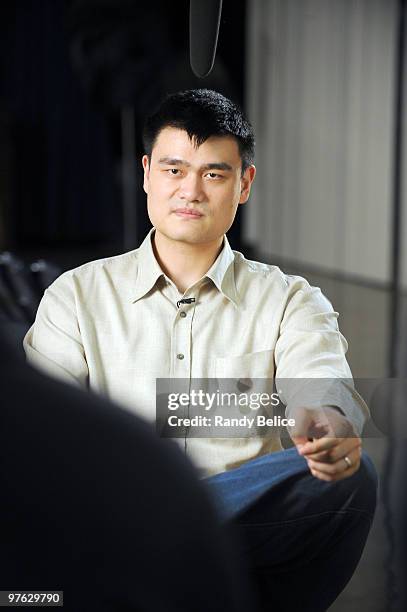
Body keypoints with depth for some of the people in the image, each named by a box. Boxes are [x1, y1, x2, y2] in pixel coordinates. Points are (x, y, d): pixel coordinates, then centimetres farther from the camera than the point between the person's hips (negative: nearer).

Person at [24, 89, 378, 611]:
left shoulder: (289, 301, 13)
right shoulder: (77, 296, 13)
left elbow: (321, 383, -7)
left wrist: (330, 423, -34)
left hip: (258, 521, 1)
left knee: (349, 476, -29)